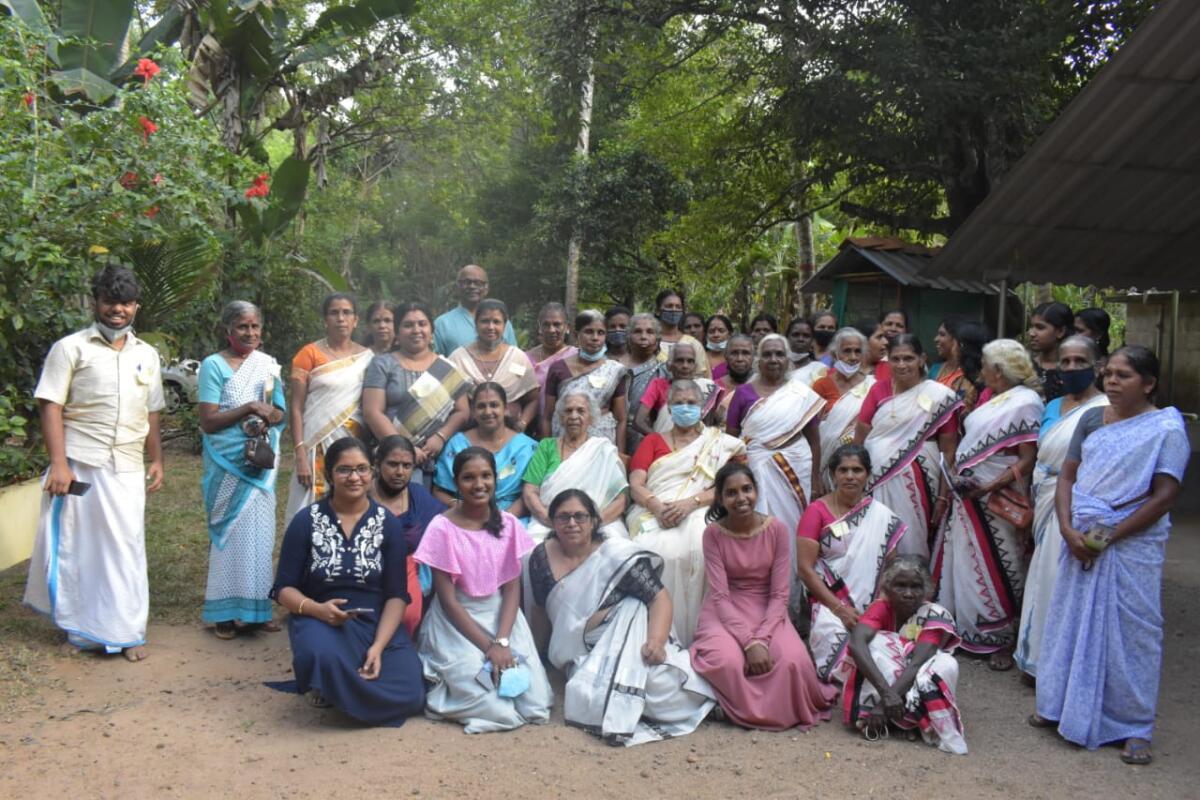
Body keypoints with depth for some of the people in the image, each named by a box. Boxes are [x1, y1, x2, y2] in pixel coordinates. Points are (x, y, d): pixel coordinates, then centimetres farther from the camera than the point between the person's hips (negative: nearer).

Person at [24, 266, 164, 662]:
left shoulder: (146, 355, 13)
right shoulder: (71, 347, -1)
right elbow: (51, 407, -7)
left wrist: (156, 460, 13)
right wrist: (58, 463, -14)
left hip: (127, 469, 4)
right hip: (78, 465, -3)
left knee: (126, 550, 5)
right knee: (74, 547, 4)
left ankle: (126, 632, 13)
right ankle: (80, 628, 19)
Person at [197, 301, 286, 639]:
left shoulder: (268, 364, 10)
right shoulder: (214, 365, -4)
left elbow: (280, 412, 12)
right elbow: (208, 421, -10)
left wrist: (267, 418, -10)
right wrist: (249, 408, -18)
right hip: (228, 463, -4)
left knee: (259, 532, 5)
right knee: (230, 532, -1)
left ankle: (256, 608, 13)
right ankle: (225, 611, 7)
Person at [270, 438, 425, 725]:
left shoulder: (388, 523, 1)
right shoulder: (306, 521, -2)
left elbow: (397, 594, -1)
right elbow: (283, 588, -1)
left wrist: (379, 645, -16)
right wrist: (317, 609, -22)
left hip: (378, 623, 2)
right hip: (319, 620, -2)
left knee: (409, 695, -21)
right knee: (323, 655, -38)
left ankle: (341, 689, 10)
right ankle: (323, 686, 1)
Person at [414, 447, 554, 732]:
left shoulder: (508, 524, -1)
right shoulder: (442, 528, -14)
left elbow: (512, 589, -2)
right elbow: (447, 600, -12)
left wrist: (502, 641, -17)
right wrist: (488, 646, -16)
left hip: (501, 616, 4)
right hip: (457, 623, -4)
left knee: (536, 705, -10)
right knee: (500, 710, -20)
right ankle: (442, 687, 10)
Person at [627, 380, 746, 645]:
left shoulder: (720, 443, 20)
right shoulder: (653, 441, 23)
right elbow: (635, 485, 8)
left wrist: (691, 503, -14)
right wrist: (658, 507, -13)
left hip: (698, 514, -1)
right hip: (653, 513, 1)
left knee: (699, 550, -36)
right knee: (657, 551, -34)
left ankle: (692, 634, -25)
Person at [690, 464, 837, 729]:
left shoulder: (778, 530, -8)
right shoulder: (713, 533, -10)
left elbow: (780, 595, -7)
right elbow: (720, 596, -14)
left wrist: (762, 638, -23)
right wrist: (749, 642, -27)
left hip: (768, 612, 1)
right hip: (726, 613, -1)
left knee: (793, 661, -30)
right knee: (728, 661, -34)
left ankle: (785, 710, 5)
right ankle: (750, 710, -1)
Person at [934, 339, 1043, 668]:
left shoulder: (1025, 402, -14)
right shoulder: (993, 399, 13)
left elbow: (1029, 459, -19)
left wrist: (989, 487, -23)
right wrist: (958, 484, 9)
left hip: (996, 502, -9)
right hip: (969, 498, 9)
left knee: (996, 570, 0)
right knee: (965, 566, 14)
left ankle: (1005, 643, 12)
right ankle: (964, 630, 26)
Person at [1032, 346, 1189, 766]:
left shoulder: (1167, 429, -6)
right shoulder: (1092, 419, 8)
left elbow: (1164, 496, -12)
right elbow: (1067, 476, 8)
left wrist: (1108, 537, -14)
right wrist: (1069, 530, -7)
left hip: (1132, 546, -5)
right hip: (1080, 542, 5)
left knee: (1131, 632, 1)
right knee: (1071, 622, 11)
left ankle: (1135, 728, 12)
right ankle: (1064, 706, 27)